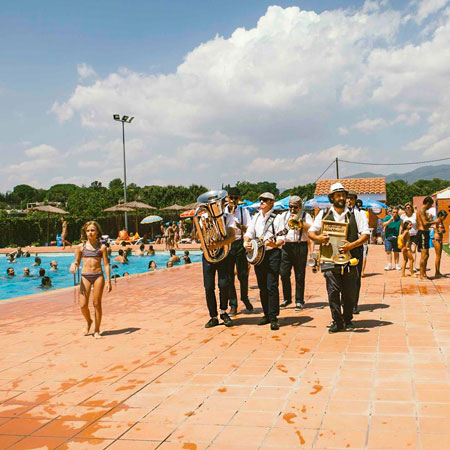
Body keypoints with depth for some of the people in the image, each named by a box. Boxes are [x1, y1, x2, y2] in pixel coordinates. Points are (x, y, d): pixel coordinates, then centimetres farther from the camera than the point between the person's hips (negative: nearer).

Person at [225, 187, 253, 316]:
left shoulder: (244, 211, 6)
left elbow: (249, 229, -3)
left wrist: (240, 226, -18)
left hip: (240, 244, 0)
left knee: (243, 275, 3)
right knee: (229, 276, 1)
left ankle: (245, 299, 27)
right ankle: (233, 304, 10)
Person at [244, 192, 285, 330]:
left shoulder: (276, 218, -1)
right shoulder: (255, 217, 15)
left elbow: (282, 238, -6)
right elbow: (249, 233, 13)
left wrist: (275, 244, -26)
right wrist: (246, 242, -7)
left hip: (272, 254, -5)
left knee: (272, 286, -11)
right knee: (262, 287, 10)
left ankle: (273, 318, -7)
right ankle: (266, 314, 20)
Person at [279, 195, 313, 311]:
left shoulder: (305, 216, 7)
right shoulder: (284, 215, 17)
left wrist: (299, 221, -13)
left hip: (300, 246, -3)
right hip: (286, 246, 3)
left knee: (299, 275, 0)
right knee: (284, 273, 0)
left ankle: (299, 301, 9)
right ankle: (287, 299, 15)